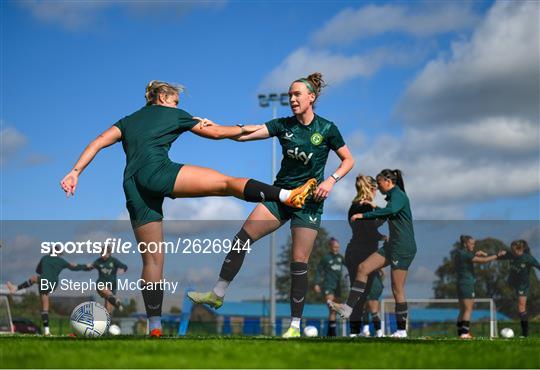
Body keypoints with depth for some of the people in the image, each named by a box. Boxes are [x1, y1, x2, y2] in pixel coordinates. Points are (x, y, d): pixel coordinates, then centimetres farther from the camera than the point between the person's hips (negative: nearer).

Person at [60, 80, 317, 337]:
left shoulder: (128, 121, 31)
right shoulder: (173, 114, 21)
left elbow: (99, 142, 16)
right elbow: (215, 133, 27)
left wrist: (75, 172, 9)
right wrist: (244, 129, 42)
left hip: (132, 186, 5)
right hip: (157, 170, -5)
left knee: (152, 260, 8)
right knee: (227, 182, -12)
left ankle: (155, 328, 5)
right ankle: (286, 195, -33)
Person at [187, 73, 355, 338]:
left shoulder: (327, 129, -5)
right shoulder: (283, 125, 2)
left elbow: (348, 160, 3)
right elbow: (245, 134, -8)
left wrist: (331, 180, -14)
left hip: (309, 201, -4)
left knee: (299, 262, -6)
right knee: (242, 238, -8)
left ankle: (295, 325, 4)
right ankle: (218, 294, 4)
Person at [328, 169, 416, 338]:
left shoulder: (398, 195, -11)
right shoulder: (394, 196, 19)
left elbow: (391, 210, -33)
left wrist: (364, 215, -30)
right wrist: (375, 207, 26)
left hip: (403, 247, -10)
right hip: (393, 245, 10)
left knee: (397, 289, -7)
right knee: (363, 268, 0)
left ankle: (402, 330, 0)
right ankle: (347, 308, -3)